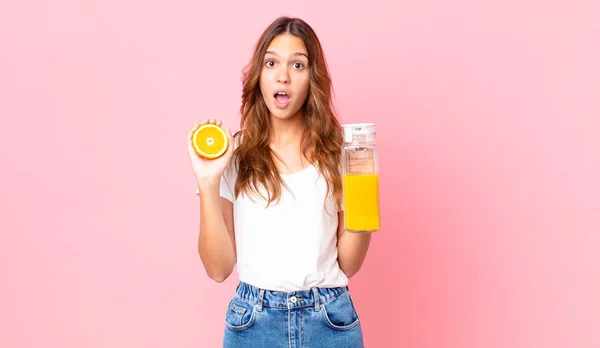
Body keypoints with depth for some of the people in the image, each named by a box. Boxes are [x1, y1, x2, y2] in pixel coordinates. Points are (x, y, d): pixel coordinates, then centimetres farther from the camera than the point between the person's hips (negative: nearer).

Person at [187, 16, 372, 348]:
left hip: (330, 320, 1)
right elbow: (219, 268, -7)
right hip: (253, 321, 0)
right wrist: (208, 183, -16)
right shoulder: (234, 153, -3)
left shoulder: (338, 151, -2)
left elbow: (348, 264, 1)